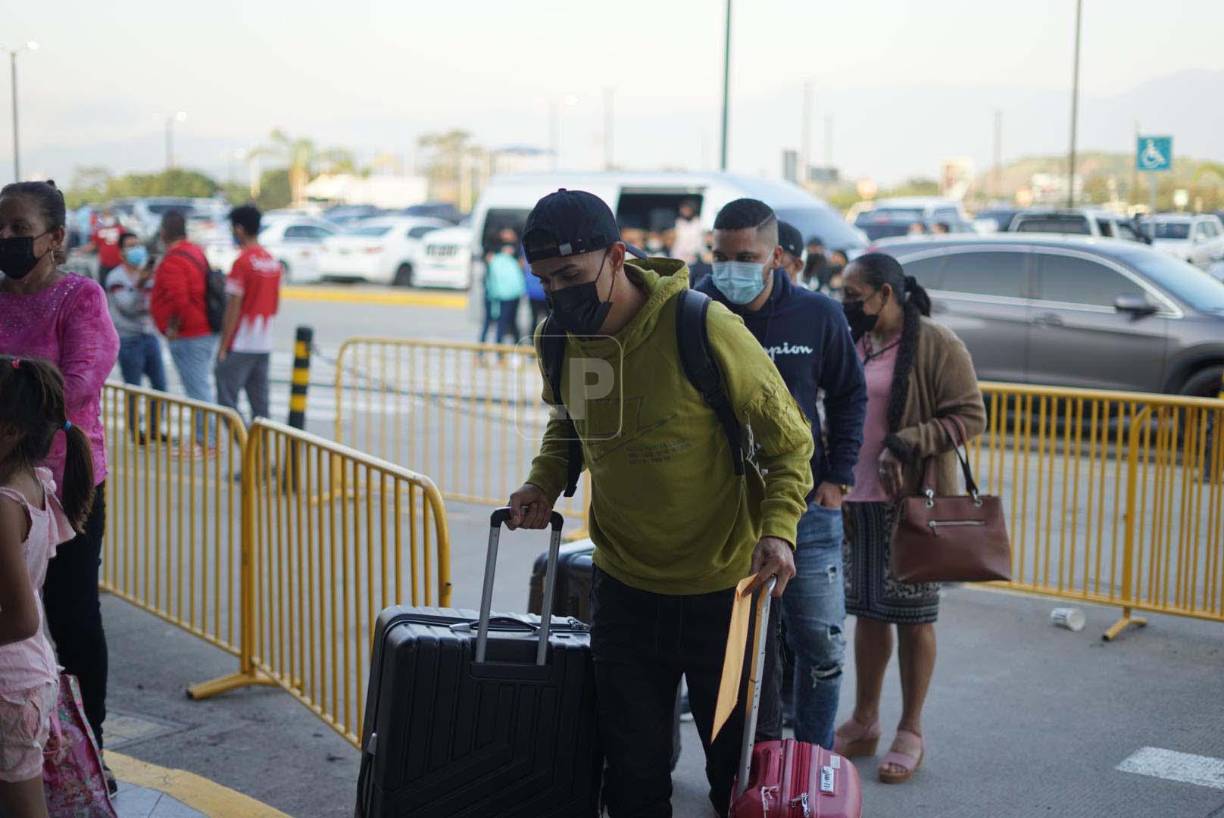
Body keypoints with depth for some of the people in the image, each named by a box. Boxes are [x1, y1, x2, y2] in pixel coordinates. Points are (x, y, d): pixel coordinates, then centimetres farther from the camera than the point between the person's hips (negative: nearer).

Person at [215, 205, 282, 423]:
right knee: (259, 401, 10)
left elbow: (233, 307, -14)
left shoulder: (242, 262, -13)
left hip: (240, 344, -7)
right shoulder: (273, 262, 10)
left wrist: (223, 346, -11)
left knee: (227, 398, -3)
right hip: (264, 344, 7)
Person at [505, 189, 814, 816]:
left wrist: (778, 525, -26)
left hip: (724, 589, -4)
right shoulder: (557, 340, -5)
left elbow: (788, 442, -10)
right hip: (624, 589, 4)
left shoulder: (705, 328, -21)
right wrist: (545, 481, -2)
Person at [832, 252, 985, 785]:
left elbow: (971, 417, -13)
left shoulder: (936, 345, -10)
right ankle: (863, 723, 24)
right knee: (867, 610, 12)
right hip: (858, 498, 6)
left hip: (913, 500, -6)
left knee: (912, 615, 3)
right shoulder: (855, 342, 10)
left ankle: (911, 733, 15)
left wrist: (905, 445, -21)